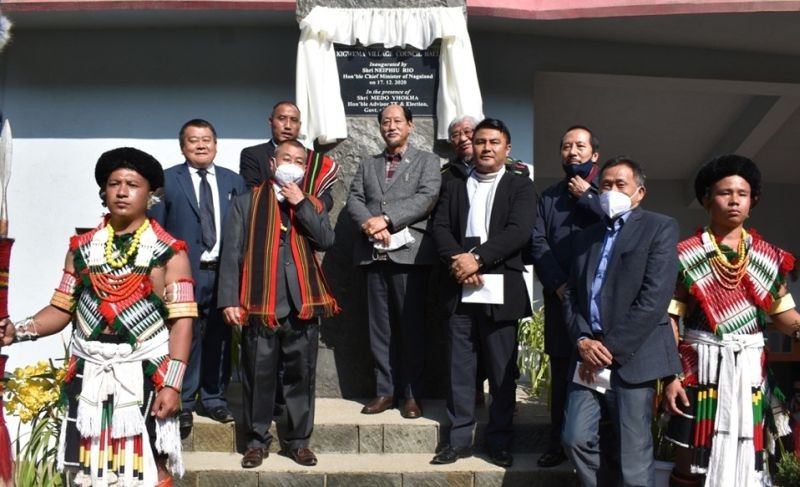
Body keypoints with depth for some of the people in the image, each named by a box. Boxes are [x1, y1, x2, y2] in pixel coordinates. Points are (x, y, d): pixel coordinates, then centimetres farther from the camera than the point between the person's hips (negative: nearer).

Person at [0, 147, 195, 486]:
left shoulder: (169, 252, -3)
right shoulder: (82, 248, 9)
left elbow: (182, 320, -8)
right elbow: (62, 308, 9)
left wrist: (172, 383, -15)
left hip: (145, 376, -3)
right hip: (89, 376, 3)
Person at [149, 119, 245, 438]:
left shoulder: (234, 182, 11)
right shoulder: (166, 180, 3)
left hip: (225, 272, 3)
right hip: (185, 272, -3)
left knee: (219, 339, 11)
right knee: (185, 338, 1)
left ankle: (214, 399, 26)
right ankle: (182, 404, 16)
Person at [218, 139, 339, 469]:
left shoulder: (312, 204, 14)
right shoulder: (247, 202, 6)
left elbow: (326, 241, -4)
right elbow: (231, 252, 0)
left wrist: (302, 203, -7)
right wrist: (229, 300, -9)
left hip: (303, 302, 2)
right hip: (259, 303, -2)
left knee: (301, 376, 8)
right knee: (258, 377, 5)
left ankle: (298, 440, 21)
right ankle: (257, 440, 20)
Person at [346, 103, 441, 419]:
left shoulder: (426, 161, 9)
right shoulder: (367, 165, 21)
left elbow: (426, 198, -7)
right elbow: (354, 199, 8)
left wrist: (386, 218, -15)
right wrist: (371, 225, -12)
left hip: (409, 252, -4)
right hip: (374, 254, 4)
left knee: (412, 326, 0)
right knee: (379, 327, 7)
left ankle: (411, 394, 10)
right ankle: (385, 391, 16)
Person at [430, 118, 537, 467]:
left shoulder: (520, 186, 6)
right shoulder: (454, 186, 16)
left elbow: (519, 231, -9)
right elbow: (440, 228, 4)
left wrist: (477, 257, -17)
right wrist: (458, 259, -14)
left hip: (500, 288, -2)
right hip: (460, 287, 3)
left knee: (502, 370, 5)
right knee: (460, 366, 7)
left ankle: (499, 441, 17)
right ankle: (459, 438, 17)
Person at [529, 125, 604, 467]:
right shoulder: (548, 197, 18)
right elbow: (537, 244, 6)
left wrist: (585, 196, -2)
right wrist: (559, 284, -7)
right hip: (561, 297, 3)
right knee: (561, 374, 4)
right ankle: (559, 444, 13)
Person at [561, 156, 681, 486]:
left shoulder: (660, 227, 1)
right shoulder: (587, 236, 19)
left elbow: (655, 297, -10)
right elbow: (571, 295, 14)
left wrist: (611, 348, -12)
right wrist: (582, 340, -4)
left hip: (632, 358, -5)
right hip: (588, 356, 5)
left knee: (633, 458, 0)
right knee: (576, 439, 1)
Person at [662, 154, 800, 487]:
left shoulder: (769, 257, 8)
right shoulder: (685, 256, -2)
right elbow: (669, 319, -4)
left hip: (750, 370, 3)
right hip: (700, 368, -3)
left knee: (748, 459, 9)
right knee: (694, 460, 4)